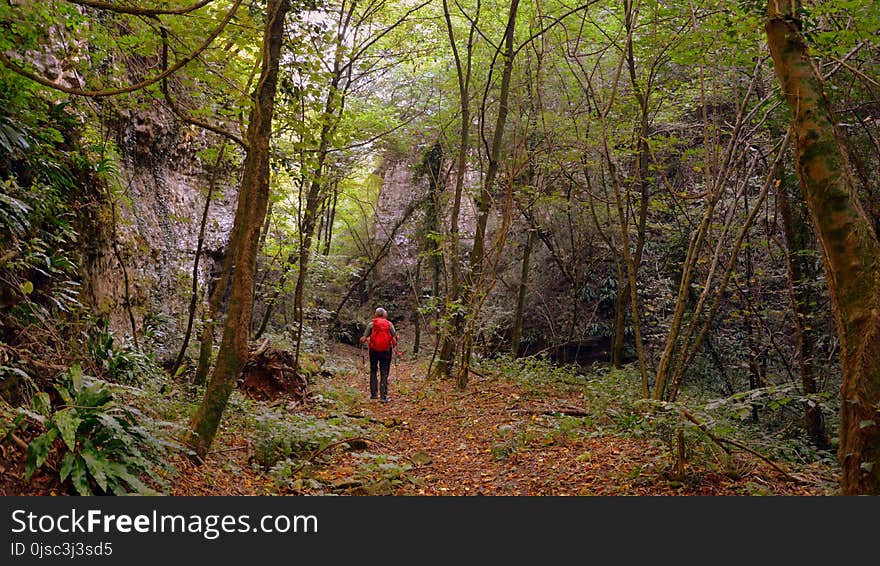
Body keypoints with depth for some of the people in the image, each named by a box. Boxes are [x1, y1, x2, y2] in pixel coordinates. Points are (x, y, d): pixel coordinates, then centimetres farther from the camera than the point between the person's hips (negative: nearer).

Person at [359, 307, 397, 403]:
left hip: (374, 351, 0)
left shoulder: (371, 324, -1)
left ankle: (373, 393, 14)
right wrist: (393, 345, 16)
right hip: (386, 351, 0)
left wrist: (362, 340, 16)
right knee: (384, 373, 6)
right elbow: (394, 339, -4)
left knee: (373, 371, 16)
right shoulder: (389, 324, 1)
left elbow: (363, 339, -7)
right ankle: (383, 396, 0)